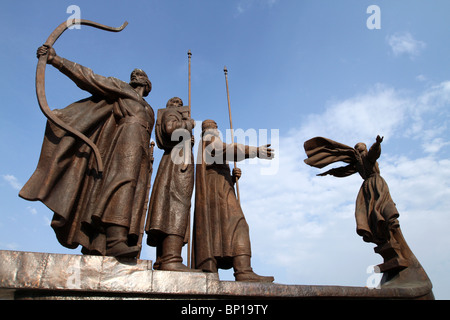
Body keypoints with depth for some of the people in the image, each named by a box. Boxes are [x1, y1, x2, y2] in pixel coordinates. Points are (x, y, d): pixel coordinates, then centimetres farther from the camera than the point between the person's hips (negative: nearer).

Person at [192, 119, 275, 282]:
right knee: (236, 224, -24)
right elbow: (226, 149, -12)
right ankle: (243, 271, -38)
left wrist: (233, 177, 9)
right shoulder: (209, 138, 11)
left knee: (210, 230, -6)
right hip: (216, 188, -10)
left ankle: (207, 271, -17)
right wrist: (255, 151, -20)